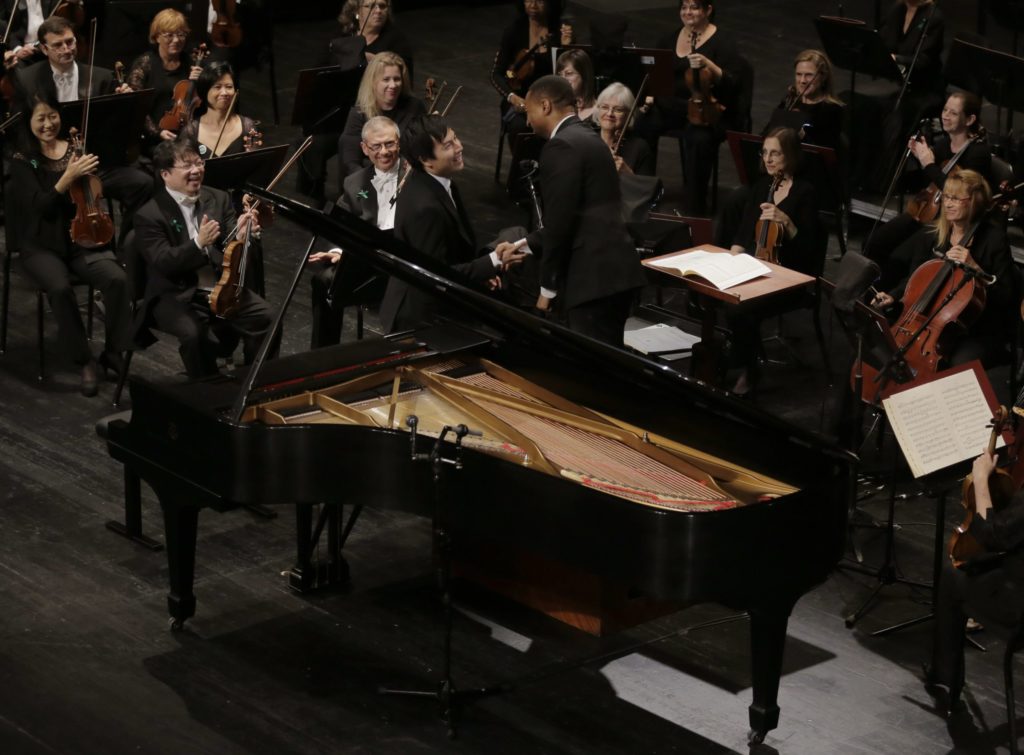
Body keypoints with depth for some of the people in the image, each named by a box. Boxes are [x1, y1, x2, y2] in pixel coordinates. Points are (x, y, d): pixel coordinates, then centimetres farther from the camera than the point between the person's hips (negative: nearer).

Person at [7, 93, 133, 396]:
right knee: (60, 286, -34)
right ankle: (85, 361, -18)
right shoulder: (22, 161, -4)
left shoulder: (76, 149, 4)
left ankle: (114, 353, -7)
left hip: (81, 238, 3)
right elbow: (41, 206, -17)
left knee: (117, 278, -26)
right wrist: (69, 176, -29)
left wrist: (91, 173, -18)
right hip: (41, 245, -3)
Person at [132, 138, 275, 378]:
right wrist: (198, 243, -34)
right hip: (176, 296, -4)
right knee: (196, 334, -33)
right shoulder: (150, 215, -7)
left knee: (266, 319, -19)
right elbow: (164, 264, -18)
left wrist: (242, 236, -19)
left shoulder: (218, 199, 9)